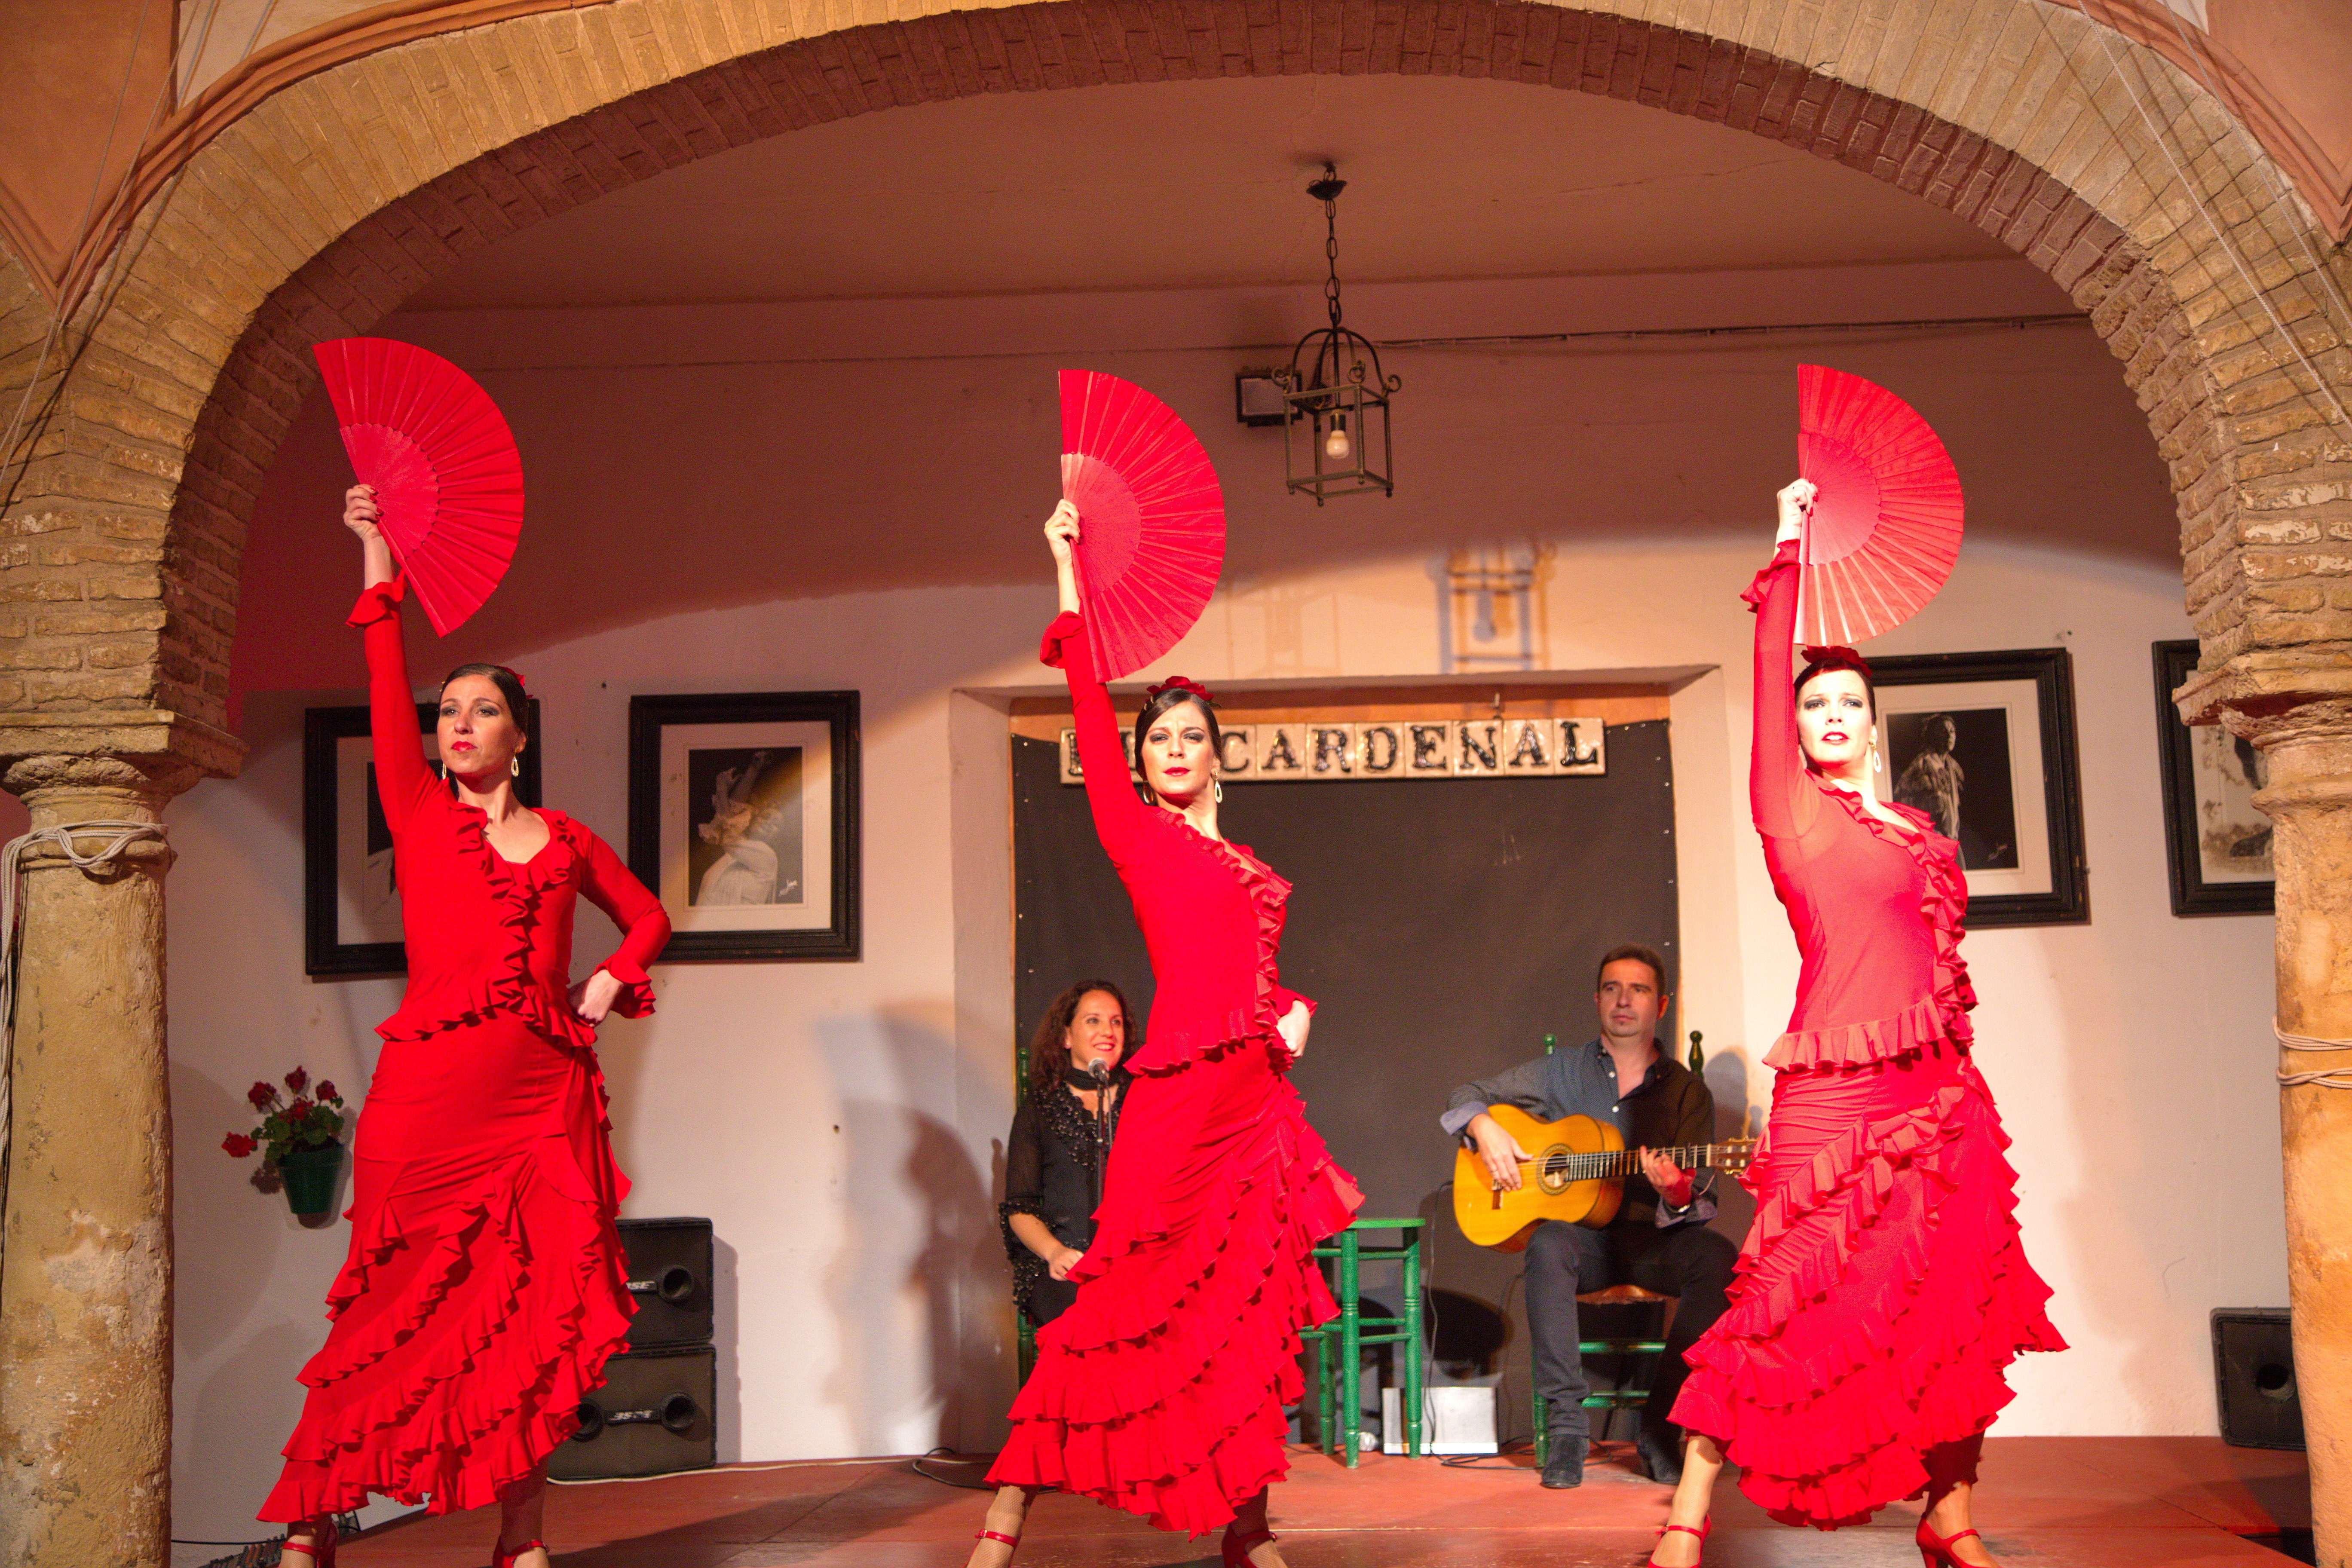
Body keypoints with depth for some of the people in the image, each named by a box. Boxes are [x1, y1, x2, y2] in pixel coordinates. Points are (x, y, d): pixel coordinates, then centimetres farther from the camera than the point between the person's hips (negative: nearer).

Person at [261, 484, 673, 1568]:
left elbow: (647, 915, 27)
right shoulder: (420, 814, 10)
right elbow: (387, 705, 0)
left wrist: (615, 980, 9)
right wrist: (380, 580, -4)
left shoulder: (564, 838, 16)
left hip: (545, 1093, 2)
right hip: (430, 1092, -2)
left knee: (543, 1311, 0)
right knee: (404, 1308, 0)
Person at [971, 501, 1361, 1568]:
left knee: (1251, 1315, 8)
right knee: (1142, 1305, -8)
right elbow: (1092, 719, -4)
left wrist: (1294, 1011, 2)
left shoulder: (1243, 863, 20)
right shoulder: (1137, 835, 3)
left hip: (1254, 1095, 6)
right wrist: (1071, 581, -3)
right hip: (1183, 1097, -6)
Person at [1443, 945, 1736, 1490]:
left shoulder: (1685, 1090, 7)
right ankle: (1566, 1425, -29)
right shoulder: (1561, 1072, 9)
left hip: (1650, 1238, 1)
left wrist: (1678, 1194, -23)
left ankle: (1659, 1430, -22)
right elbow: (1466, 1096, 14)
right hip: (1578, 1230, 0)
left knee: (1719, 1259, -30)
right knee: (1549, 1247, -36)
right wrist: (1485, 1128, -8)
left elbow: (1703, 1203, 2)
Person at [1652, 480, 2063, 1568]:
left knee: (1962, 1312, 5)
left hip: (1936, 1091, 6)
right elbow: (1768, 677, -8)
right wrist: (1788, 552, -6)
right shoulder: (1790, 807, 1)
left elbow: (1938, 963, 19)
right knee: (1796, 1309, -7)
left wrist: (1962, 1073, 13)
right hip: (1836, 1094, -6)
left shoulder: (1912, 830, 16)